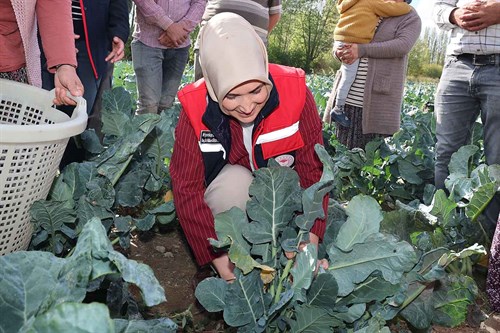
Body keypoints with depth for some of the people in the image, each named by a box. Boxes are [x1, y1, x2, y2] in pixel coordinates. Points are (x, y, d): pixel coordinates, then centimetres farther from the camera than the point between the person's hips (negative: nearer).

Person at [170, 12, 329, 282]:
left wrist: (311, 235, -31)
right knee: (236, 180, -33)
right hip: (224, 192, -1)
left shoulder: (294, 92, -25)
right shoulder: (196, 109, -25)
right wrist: (217, 255, -29)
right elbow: (187, 188, -23)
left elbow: (313, 169, -20)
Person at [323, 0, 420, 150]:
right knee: (343, 147, 6)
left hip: (377, 97, -5)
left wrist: (362, 49, -20)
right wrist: (339, 52, -2)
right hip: (348, 96, 5)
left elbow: (403, 45, -13)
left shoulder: (410, 18, 6)